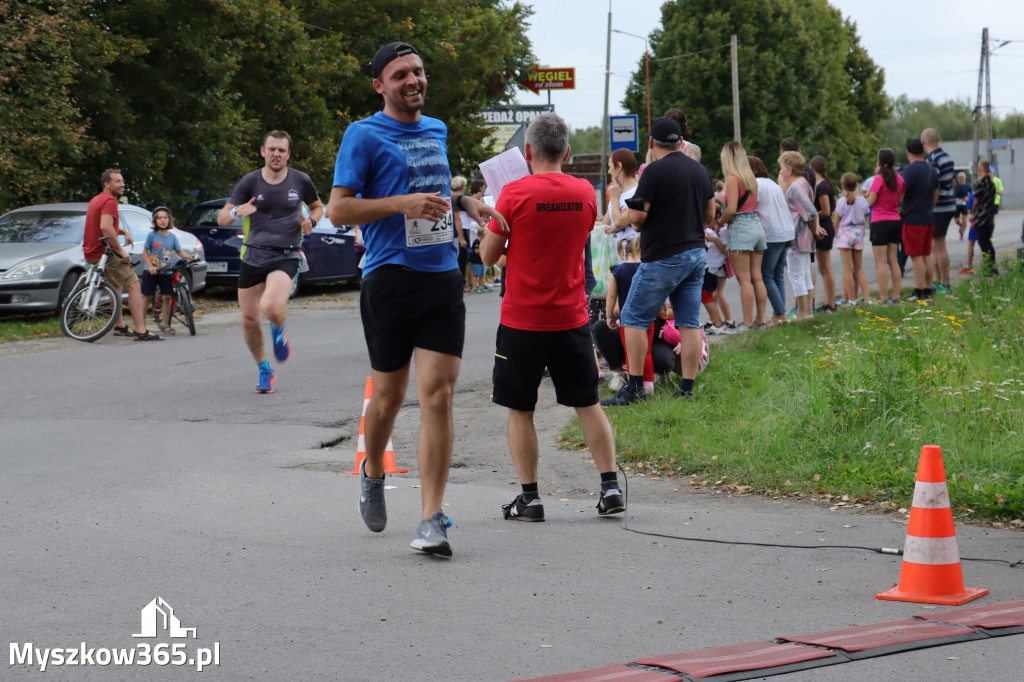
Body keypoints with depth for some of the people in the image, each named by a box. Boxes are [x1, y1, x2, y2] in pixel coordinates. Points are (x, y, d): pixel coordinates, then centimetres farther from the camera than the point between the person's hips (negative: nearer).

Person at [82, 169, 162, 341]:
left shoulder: (96, 199, 18)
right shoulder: (110, 200, -14)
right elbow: (105, 227, -29)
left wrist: (124, 232, 15)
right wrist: (121, 250, -24)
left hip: (90, 254, 10)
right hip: (104, 254, -10)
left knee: (117, 285, 29)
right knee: (134, 287, -11)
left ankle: (119, 326, 31)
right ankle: (141, 331, -19)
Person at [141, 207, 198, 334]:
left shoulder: (172, 237, 4)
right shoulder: (152, 235, -4)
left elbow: (179, 252, 7)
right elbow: (145, 252, -3)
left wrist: (191, 257, -10)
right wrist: (150, 266, -16)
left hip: (166, 272, 2)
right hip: (151, 272, -2)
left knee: (166, 297, 1)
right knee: (147, 297, 0)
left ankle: (165, 324, 13)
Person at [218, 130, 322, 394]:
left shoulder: (300, 181, 2)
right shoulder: (250, 182, 2)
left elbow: (317, 206, 21)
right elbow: (221, 218, 0)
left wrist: (310, 221, -2)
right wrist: (237, 212, -23)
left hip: (286, 256, -2)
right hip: (253, 255, 2)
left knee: (271, 307, -28)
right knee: (249, 320, 3)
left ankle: (279, 330, 10)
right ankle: (264, 371, 27)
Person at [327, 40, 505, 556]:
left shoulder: (437, 131, 16)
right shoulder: (364, 135, -3)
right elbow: (338, 209, -8)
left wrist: (466, 203, 15)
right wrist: (402, 204, -18)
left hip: (443, 276, 4)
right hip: (389, 277, -4)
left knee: (437, 396, -8)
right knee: (389, 395, 9)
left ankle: (432, 521, -8)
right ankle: (373, 473, 40)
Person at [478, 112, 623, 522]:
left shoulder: (515, 193, -13)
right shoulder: (585, 193, 1)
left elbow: (489, 255, -6)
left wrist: (494, 220, 11)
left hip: (523, 319, -4)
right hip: (572, 318, 4)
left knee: (520, 411, 6)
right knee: (588, 404, 12)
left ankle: (529, 498, 5)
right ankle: (611, 488, 8)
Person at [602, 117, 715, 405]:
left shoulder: (654, 171, -14)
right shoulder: (700, 170, 9)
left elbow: (637, 216, -16)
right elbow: (709, 215, 16)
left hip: (663, 259, -7)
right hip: (696, 254, 7)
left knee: (634, 318, 1)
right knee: (690, 323, 6)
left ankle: (635, 386, -2)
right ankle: (687, 388, 6)